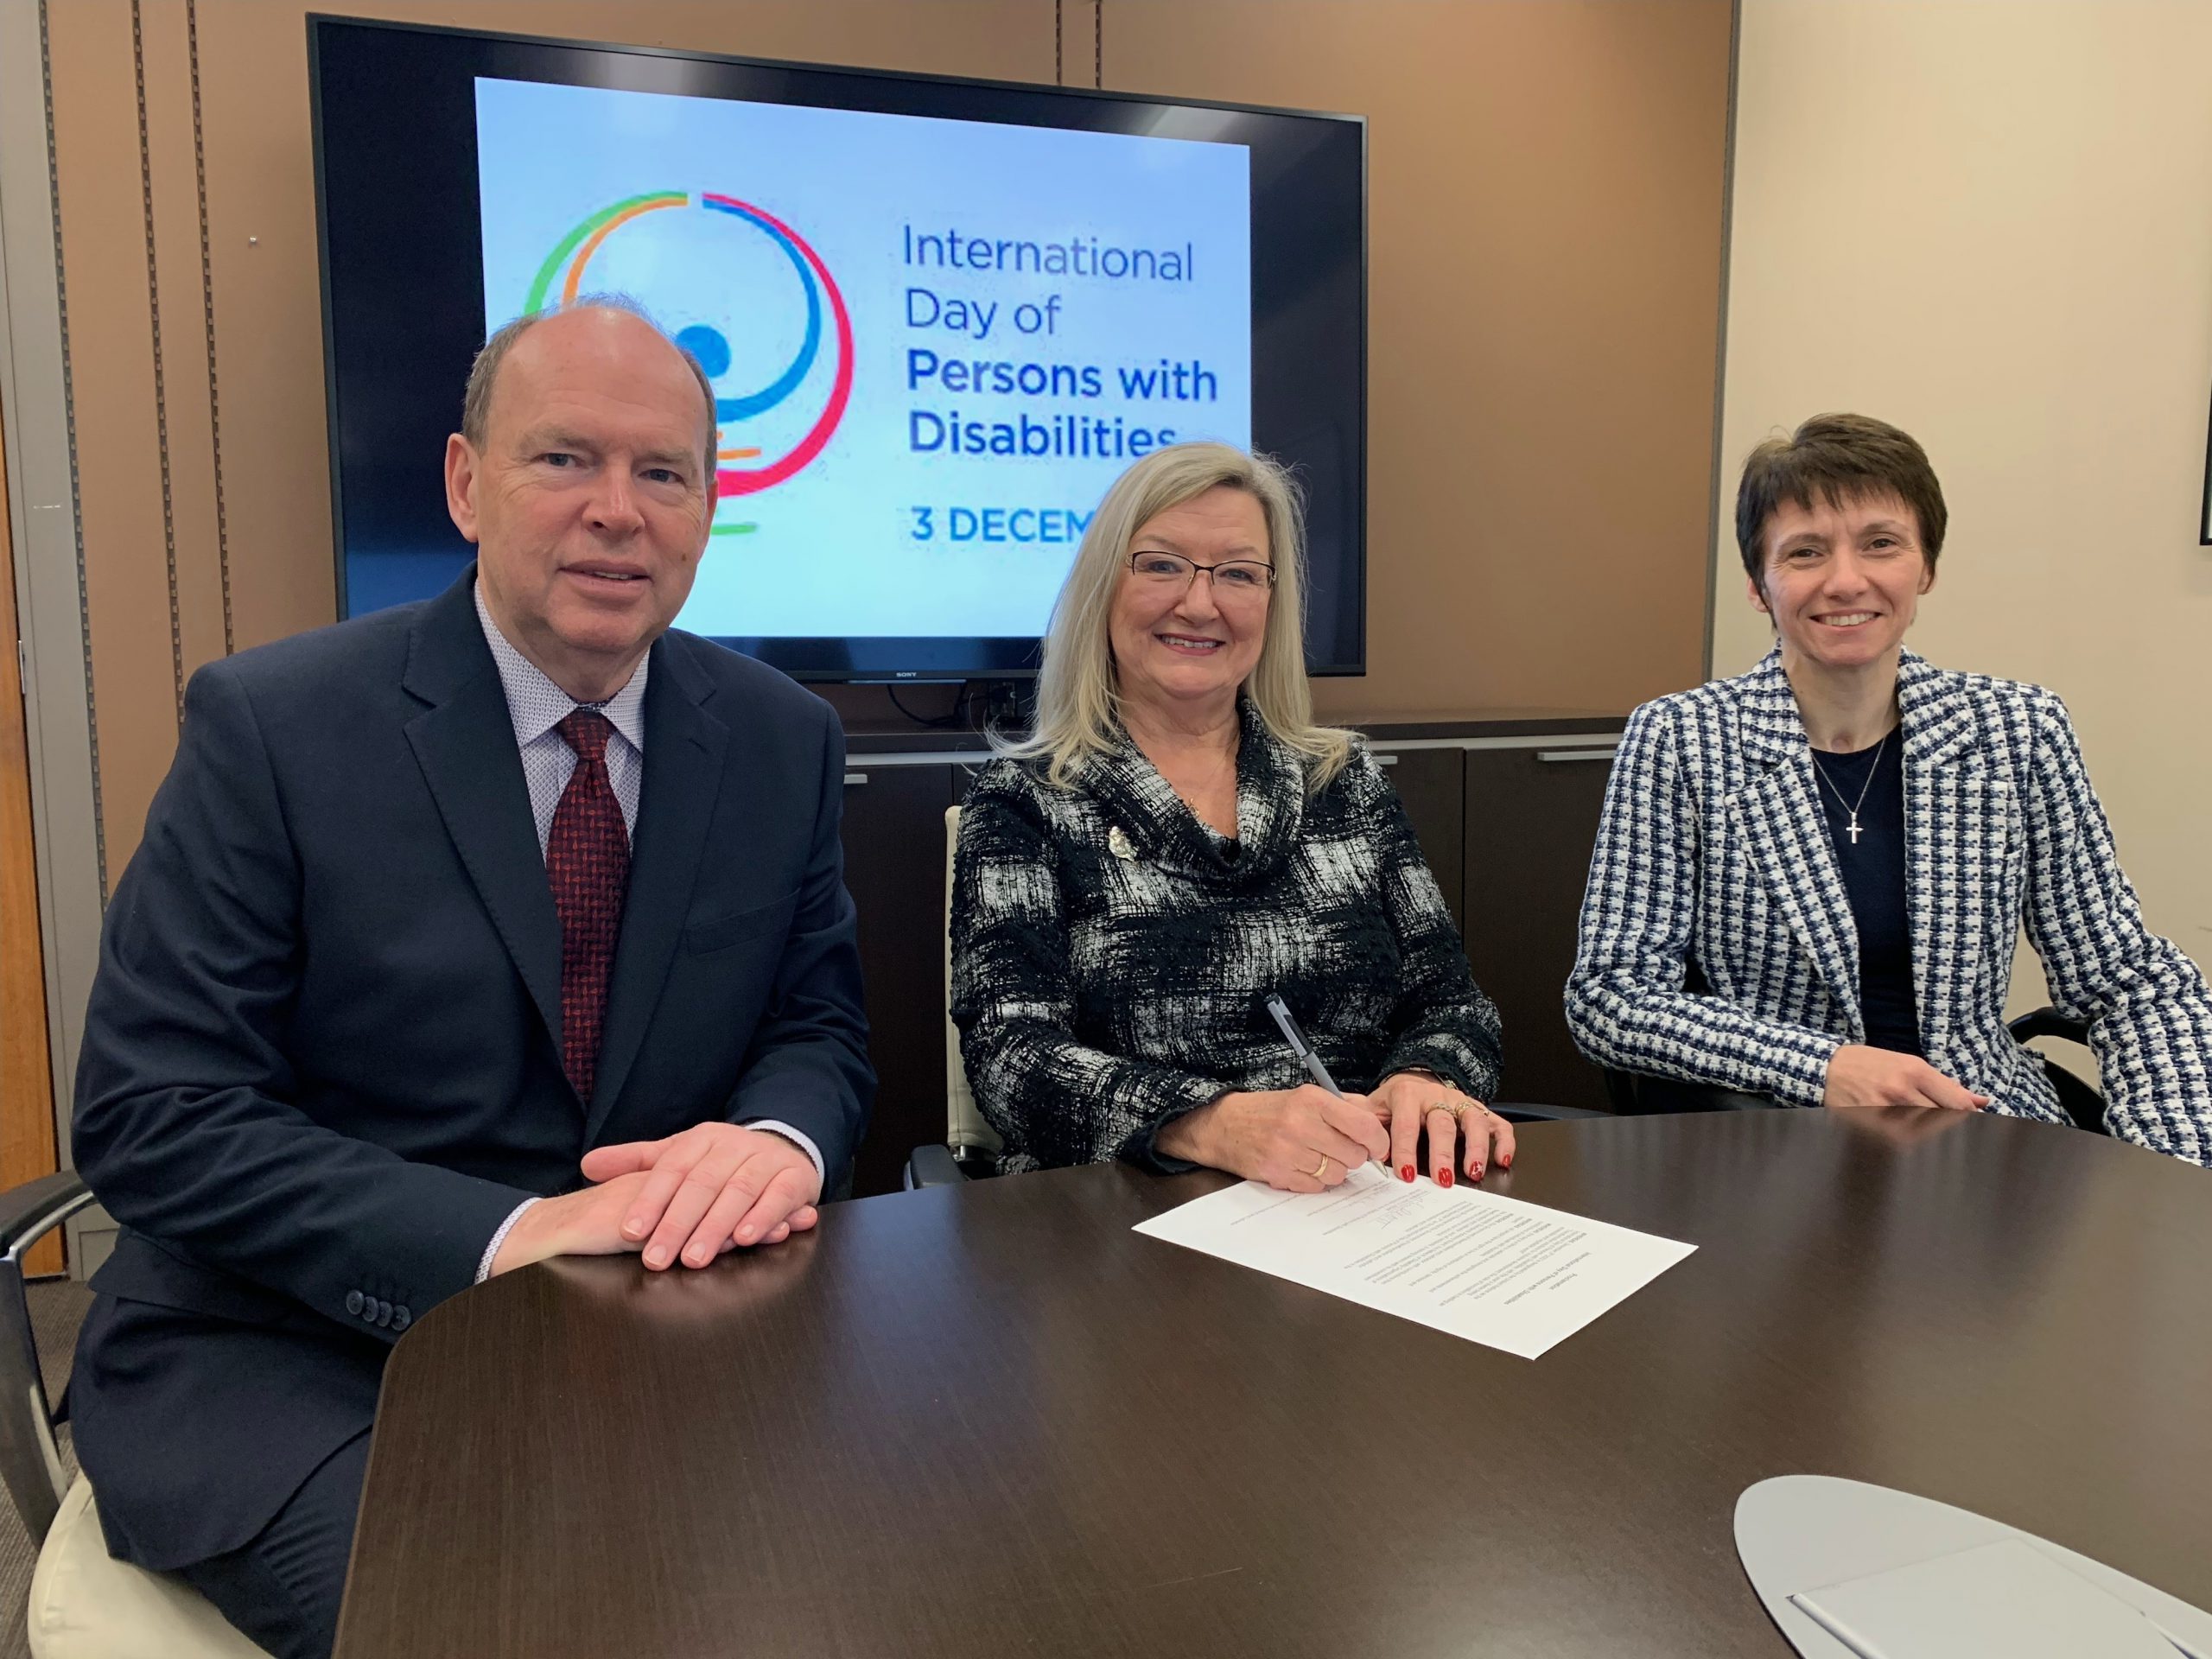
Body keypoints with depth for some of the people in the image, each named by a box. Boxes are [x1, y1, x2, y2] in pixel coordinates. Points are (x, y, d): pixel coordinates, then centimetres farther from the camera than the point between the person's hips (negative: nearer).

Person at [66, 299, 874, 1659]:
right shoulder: (271, 726, -10)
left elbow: (820, 1027, 5)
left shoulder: (783, 739, 0)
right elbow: (155, 1116, -12)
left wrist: (779, 1140, -20)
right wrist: (512, 1235, -25)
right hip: (296, 1354, -3)